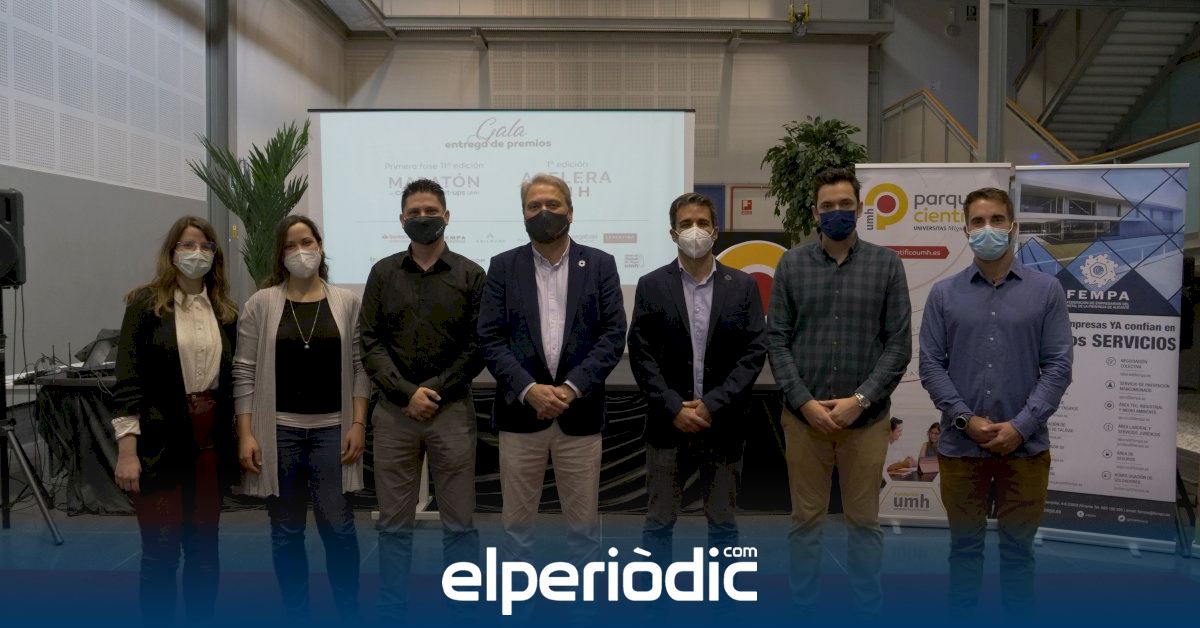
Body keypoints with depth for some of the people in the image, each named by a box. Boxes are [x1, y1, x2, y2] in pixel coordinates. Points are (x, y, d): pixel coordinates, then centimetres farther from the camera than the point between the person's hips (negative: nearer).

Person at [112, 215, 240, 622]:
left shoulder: (226, 311, 9)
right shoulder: (146, 303, -3)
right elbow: (128, 380, -7)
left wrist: (239, 442, 8)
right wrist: (127, 450, -14)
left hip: (211, 440, 4)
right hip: (160, 443, -4)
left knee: (204, 548, 11)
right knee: (160, 551, 2)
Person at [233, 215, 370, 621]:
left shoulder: (346, 302, 3)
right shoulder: (261, 303, 1)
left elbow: (360, 367, 4)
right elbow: (245, 373, 0)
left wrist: (358, 424, -4)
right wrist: (246, 435, -5)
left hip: (333, 428, 0)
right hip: (278, 429, 0)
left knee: (338, 525, -1)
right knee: (286, 531, 9)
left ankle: (350, 614, 16)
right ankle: (296, 616, 24)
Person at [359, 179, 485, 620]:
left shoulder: (470, 275, 3)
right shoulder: (383, 273, 7)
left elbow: (478, 347, -2)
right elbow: (370, 342, 1)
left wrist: (435, 390, -11)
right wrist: (406, 393, -10)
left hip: (452, 410, -1)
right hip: (394, 411, 2)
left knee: (459, 523, 5)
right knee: (394, 523, 10)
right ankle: (392, 613, 23)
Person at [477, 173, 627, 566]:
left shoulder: (600, 264, 3)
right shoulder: (503, 266, 4)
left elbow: (614, 335, -3)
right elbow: (490, 338, -2)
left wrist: (571, 388, -14)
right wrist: (528, 390, -15)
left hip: (579, 412, 0)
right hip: (520, 411, 1)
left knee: (583, 521, 10)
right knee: (516, 519, 11)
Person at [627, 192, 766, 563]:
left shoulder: (743, 286, 3)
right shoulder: (651, 286, 2)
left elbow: (755, 351, -3)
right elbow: (641, 354, -3)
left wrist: (713, 405, -12)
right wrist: (675, 409, -12)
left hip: (724, 426, 1)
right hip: (669, 425, 0)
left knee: (723, 525, 12)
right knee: (658, 523, 8)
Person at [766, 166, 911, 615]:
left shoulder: (886, 264, 2)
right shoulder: (792, 264, 2)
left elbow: (898, 344, -2)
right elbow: (776, 340, -1)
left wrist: (860, 399, -12)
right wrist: (804, 401, -10)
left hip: (866, 418, 0)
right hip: (803, 416, 0)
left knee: (864, 520, 12)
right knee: (805, 519, 11)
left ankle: (869, 607, 28)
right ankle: (802, 605, 26)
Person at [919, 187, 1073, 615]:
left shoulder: (1047, 290, 1)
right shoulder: (943, 294, 2)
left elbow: (1058, 366, -4)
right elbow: (931, 366, -2)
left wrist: (1020, 427, -13)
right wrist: (966, 420, -13)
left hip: (1025, 445, 0)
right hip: (960, 445, 1)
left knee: (1018, 547, 12)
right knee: (965, 545, 12)